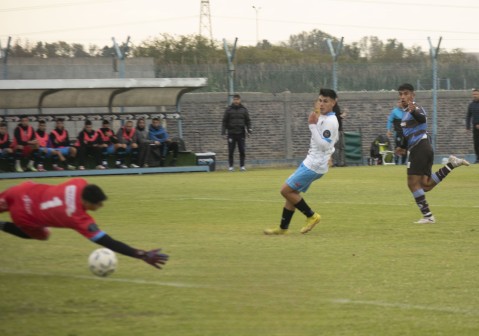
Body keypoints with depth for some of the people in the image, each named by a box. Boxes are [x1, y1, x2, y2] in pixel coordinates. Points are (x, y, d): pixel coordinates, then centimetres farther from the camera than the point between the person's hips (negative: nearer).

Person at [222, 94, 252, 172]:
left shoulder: (244, 109, 7)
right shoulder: (229, 109, 3)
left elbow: (248, 120, 11)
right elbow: (224, 121, 4)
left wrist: (249, 129, -2)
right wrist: (223, 131, -3)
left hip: (241, 133, 1)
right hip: (231, 133, -1)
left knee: (242, 151, -1)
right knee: (231, 151, 0)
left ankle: (242, 166, 7)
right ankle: (231, 166, 7)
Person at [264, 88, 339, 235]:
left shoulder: (330, 121, -17)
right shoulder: (322, 118, 14)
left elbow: (324, 145, -26)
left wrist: (313, 125, -27)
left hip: (314, 165, -10)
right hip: (311, 162, 10)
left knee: (286, 190, -9)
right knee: (291, 192, 12)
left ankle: (311, 216, 1)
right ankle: (283, 228, 18)